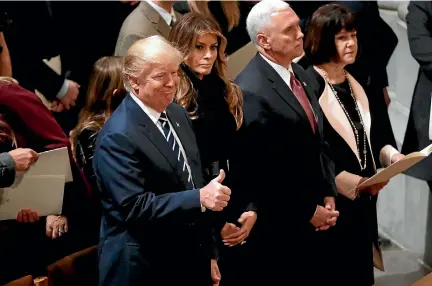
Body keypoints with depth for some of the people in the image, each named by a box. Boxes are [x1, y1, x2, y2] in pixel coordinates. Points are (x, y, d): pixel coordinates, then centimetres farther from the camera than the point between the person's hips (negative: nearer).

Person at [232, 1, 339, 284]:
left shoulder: (300, 75, 8)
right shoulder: (251, 93, -20)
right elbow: (261, 172, -19)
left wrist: (328, 195, 4)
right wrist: (307, 212, -12)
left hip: (314, 219, 8)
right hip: (278, 227, -7)